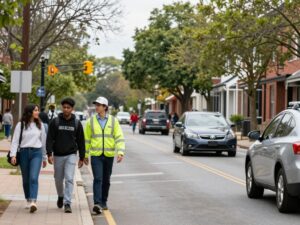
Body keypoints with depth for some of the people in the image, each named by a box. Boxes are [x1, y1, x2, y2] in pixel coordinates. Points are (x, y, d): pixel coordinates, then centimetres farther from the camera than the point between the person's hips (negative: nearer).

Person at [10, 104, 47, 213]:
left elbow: (43, 141, 14)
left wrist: (44, 157, 16)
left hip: (36, 153, 0)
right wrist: (13, 155, -14)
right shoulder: (20, 125, 2)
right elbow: (15, 140, -2)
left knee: (33, 178, -15)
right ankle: (28, 201, 25)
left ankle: (33, 202, -25)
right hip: (24, 152, 0)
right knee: (26, 179, 9)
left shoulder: (40, 125, 9)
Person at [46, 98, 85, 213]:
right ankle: (60, 196, 38)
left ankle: (67, 203, -12)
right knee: (58, 179, 12)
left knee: (69, 179, -12)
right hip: (58, 155, 1)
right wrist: (49, 154, -14)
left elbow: (81, 141, 5)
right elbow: (50, 139, -4)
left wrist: (82, 157, 4)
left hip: (71, 155, -1)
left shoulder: (77, 123, 1)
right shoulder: (55, 122, -2)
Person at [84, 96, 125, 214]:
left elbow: (119, 137, -3)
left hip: (109, 155, 1)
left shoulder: (113, 121, 1)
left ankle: (103, 202, 25)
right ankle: (97, 204, -20)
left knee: (106, 180, 11)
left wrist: (120, 152, -14)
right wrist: (85, 155, 10)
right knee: (98, 179, -13)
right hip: (96, 155, -1)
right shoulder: (91, 121, 2)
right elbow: (87, 139, 8)